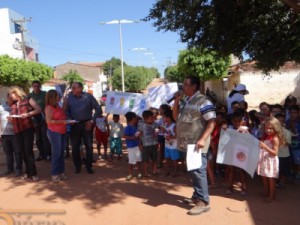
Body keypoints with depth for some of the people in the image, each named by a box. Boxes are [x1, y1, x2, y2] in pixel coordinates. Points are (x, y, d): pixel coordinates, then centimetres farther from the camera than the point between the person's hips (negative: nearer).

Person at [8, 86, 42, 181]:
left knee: (28, 150, -8)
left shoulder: (28, 100, 2)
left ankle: (33, 173, -1)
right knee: (23, 152, 8)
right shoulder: (13, 105, 17)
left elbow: (39, 109, -6)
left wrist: (28, 114, -17)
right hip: (17, 131, 5)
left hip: (28, 128, -5)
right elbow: (12, 118, 24)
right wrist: (10, 118, 1)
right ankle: (28, 171, 19)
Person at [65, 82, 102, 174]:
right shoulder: (69, 97, -1)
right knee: (75, 146, 7)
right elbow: (66, 110, 5)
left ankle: (89, 166, 17)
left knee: (89, 146, 4)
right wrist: (70, 120, -9)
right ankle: (77, 166, 21)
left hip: (86, 124, -1)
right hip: (74, 125, 1)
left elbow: (98, 109, -1)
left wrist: (92, 121, -5)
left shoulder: (88, 96, -6)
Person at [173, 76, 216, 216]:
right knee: (192, 171, 16)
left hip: (197, 144, -9)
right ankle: (197, 196, 28)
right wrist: (176, 101, 8)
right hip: (188, 143, 9)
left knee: (198, 171, -5)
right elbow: (176, 117, 21)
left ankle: (203, 202, 3)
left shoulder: (202, 101, -12)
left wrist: (203, 139, -25)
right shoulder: (186, 102, 14)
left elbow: (212, 122, -16)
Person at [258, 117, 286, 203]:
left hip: (271, 161, -8)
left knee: (271, 179, 2)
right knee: (264, 178, 16)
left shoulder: (275, 138, -15)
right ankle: (266, 193, 32)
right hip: (263, 160, 8)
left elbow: (275, 153, -20)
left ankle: (272, 196, 14)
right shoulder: (265, 137, 8)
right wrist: (260, 145, 3)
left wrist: (265, 147, -30)